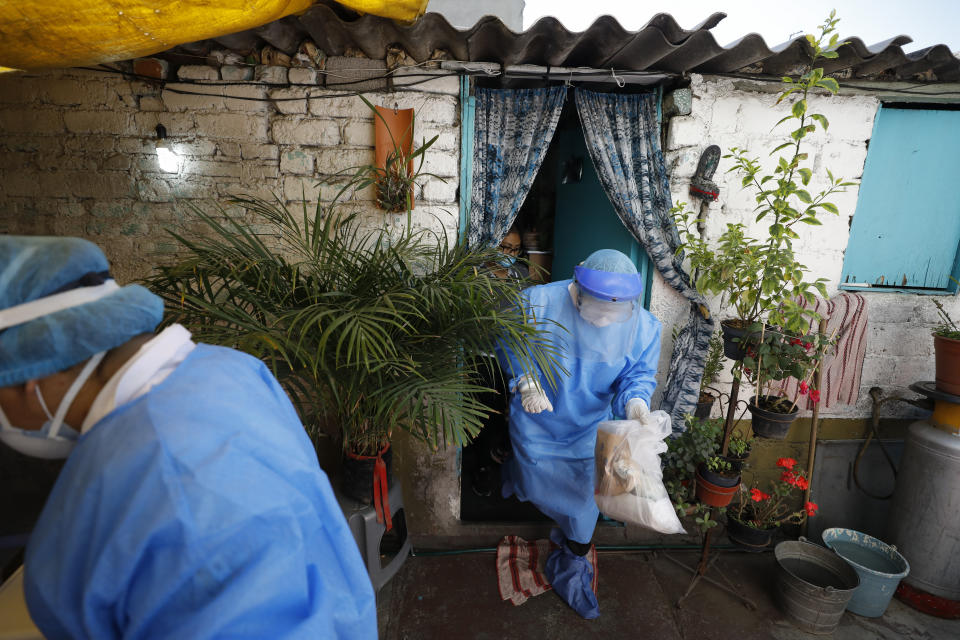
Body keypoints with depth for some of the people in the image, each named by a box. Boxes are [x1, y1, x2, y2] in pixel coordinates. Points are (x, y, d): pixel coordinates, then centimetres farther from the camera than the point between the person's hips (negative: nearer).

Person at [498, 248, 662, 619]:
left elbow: (638, 375, -11)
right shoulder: (537, 303, -28)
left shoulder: (642, 326, -21)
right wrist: (526, 380, -24)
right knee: (536, 490, 20)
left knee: (584, 500, 12)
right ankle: (518, 470, 60)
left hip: (590, 428, 2)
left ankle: (572, 567, 41)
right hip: (538, 422, -1)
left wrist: (634, 400, -34)